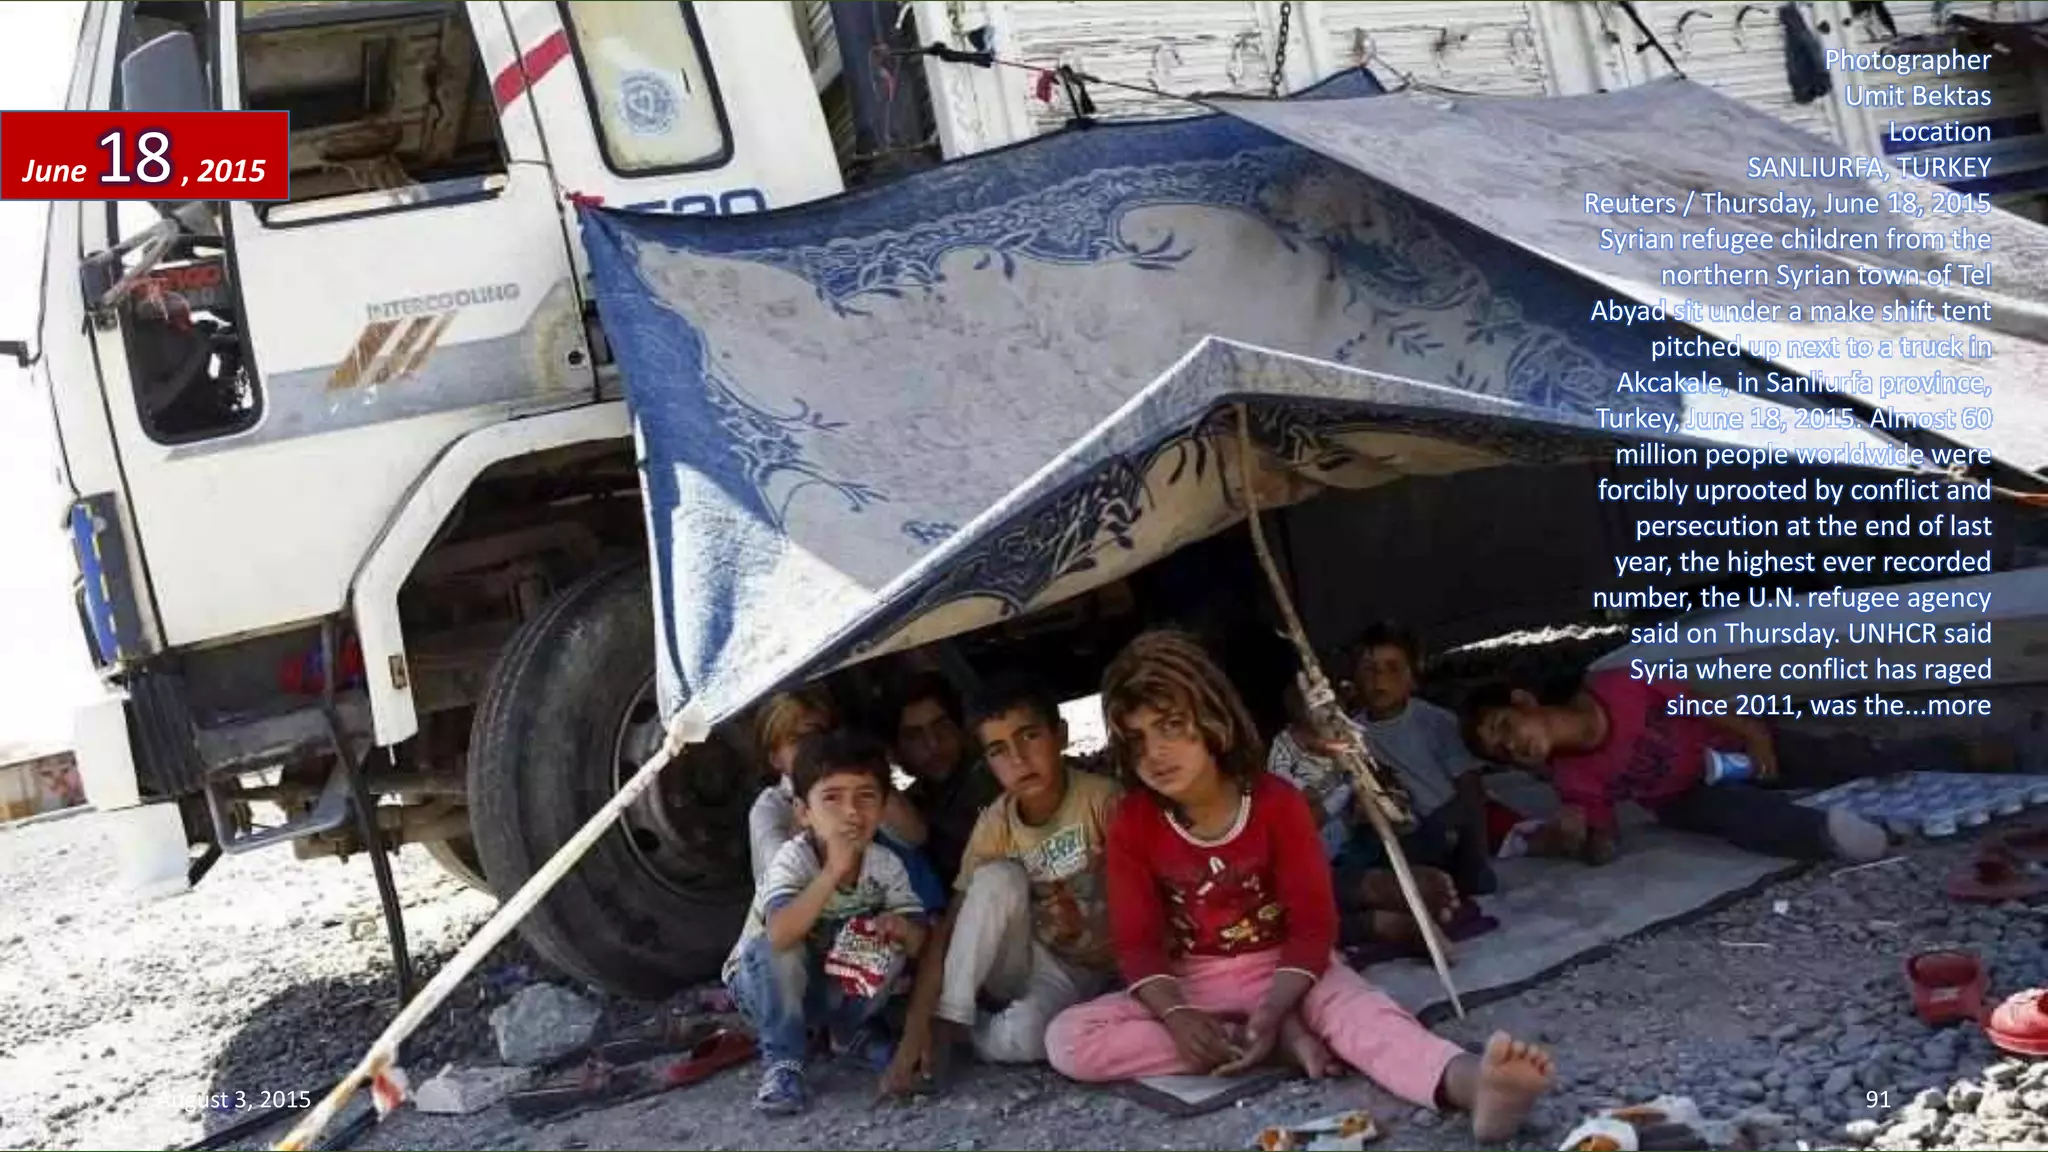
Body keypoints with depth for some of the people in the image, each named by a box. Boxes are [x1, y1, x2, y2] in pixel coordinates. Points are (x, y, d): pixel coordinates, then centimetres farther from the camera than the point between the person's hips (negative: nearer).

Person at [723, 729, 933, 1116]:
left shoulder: (887, 866, -16)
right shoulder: (794, 859, -30)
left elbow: (919, 942, -12)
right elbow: (779, 936, -47)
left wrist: (901, 928, -36)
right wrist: (834, 871, -50)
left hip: (837, 985, 4)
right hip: (765, 980, -4)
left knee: (890, 944, -22)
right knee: (777, 952, -35)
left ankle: (850, 1030, 6)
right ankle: (782, 1061, -16)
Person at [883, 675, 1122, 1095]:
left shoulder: (1103, 800, -19)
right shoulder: (995, 824, -10)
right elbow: (950, 925, -13)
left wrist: (1086, 931, -30)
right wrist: (918, 1024, -22)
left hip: (1092, 969, -3)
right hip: (1032, 962, 3)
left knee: (1024, 1037, -35)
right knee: (999, 879, -28)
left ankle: (970, 1033, -1)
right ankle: (945, 1025, -19)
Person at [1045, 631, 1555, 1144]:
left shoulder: (1277, 804, -13)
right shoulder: (1131, 825, -8)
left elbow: (1313, 925, -14)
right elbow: (1136, 940, -8)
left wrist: (1270, 1012, -30)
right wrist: (1175, 1014, -28)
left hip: (1286, 968, -2)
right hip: (1192, 982, 2)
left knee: (1357, 1007, -36)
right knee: (1066, 1039, -22)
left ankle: (1472, 1083, -68)